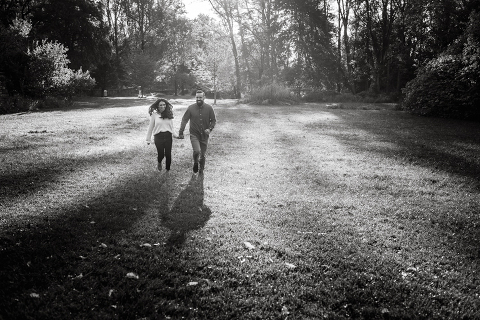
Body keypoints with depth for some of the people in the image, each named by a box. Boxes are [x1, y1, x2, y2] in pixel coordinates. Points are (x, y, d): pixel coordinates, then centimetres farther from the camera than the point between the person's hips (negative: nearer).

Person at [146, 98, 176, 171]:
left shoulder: (169, 114, 6)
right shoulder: (154, 115, -1)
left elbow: (172, 126, 11)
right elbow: (150, 127, 4)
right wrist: (148, 139, 5)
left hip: (168, 136, 2)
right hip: (158, 137, -2)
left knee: (168, 154, 1)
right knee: (161, 154, -1)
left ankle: (168, 170, 17)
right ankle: (159, 163, 34)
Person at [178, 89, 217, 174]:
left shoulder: (209, 108, -5)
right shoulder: (191, 108, -6)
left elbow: (213, 120, 4)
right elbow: (184, 120, -1)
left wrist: (210, 129, -14)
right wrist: (181, 132, -5)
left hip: (204, 135, 2)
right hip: (194, 134, -2)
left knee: (203, 155, 11)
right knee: (197, 151, -21)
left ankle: (201, 170, 35)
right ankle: (195, 163, 11)